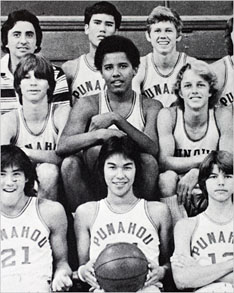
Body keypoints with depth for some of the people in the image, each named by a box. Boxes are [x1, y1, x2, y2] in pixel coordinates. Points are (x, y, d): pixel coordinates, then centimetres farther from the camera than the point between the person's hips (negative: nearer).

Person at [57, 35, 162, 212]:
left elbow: (154, 149, -16)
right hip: (93, 187, 1)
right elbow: (62, 146, -12)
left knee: (150, 161, -28)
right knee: (70, 163, -25)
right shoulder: (88, 105, 3)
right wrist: (100, 134, -28)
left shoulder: (150, 107, 3)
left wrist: (116, 119, -24)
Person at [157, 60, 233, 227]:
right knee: (167, 177, -31)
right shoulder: (168, 115, -4)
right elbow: (164, 161, -15)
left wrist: (196, 173, -27)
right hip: (175, 198, 0)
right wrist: (202, 160, -23)